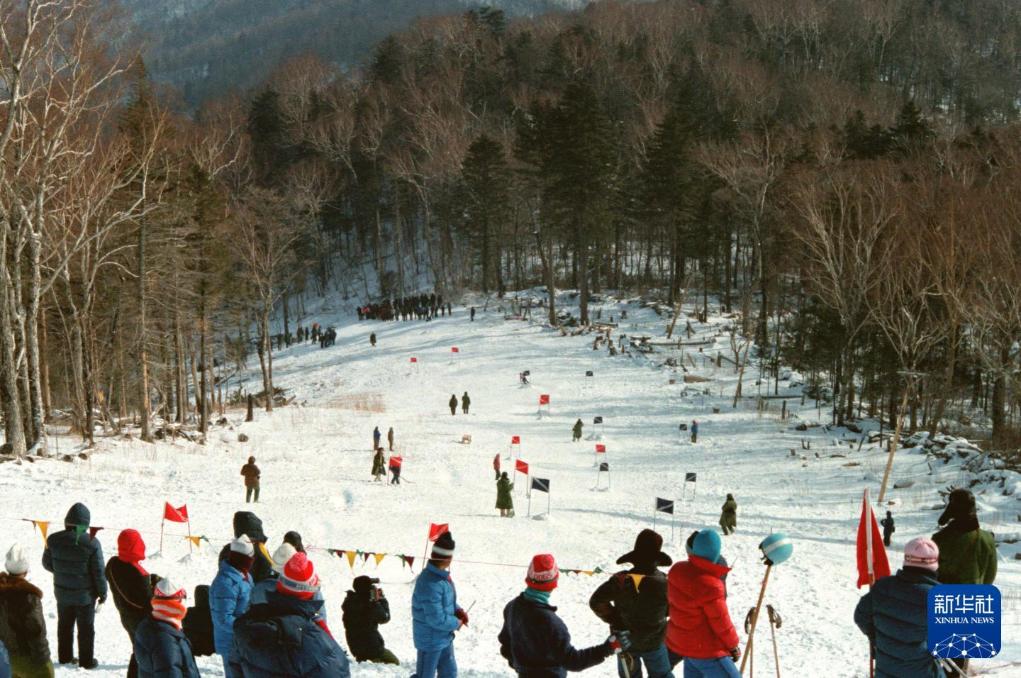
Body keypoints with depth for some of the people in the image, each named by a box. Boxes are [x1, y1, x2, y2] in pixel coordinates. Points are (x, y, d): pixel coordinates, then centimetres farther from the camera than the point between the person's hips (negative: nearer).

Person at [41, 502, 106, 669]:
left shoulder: (54, 540, -12)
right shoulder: (92, 543, -23)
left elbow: (47, 564, 2)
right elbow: (98, 572, -16)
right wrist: (102, 593, -1)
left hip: (62, 592, 3)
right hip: (85, 594, -3)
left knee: (64, 625, 21)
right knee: (86, 627, 13)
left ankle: (65, 657, 33)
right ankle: (87, 660, 22)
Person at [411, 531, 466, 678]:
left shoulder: (442, 575, -1)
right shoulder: (430, 583, -32)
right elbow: (437, 619, -31)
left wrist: (458, 611, -3)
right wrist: (457, 623, -13)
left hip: (444, 637, 9)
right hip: (430, 640, -9)